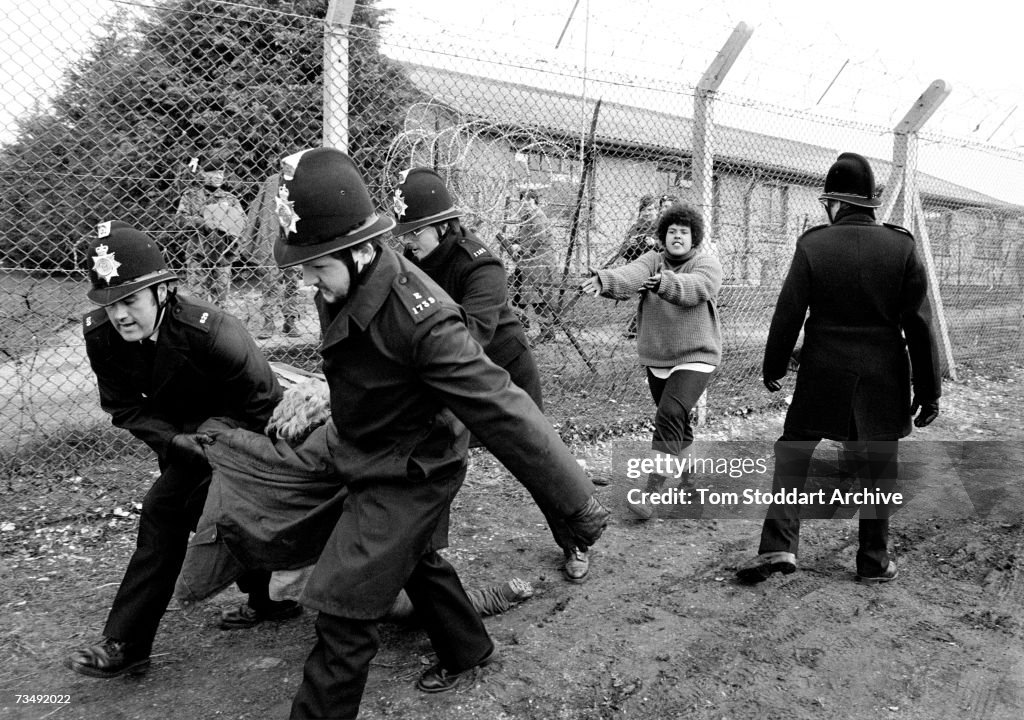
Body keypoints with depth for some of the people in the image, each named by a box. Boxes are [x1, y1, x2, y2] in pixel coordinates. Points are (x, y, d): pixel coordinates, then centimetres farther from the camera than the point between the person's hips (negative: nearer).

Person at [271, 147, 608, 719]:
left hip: (408, 476, -9)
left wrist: (577, 504, -31)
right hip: (372, 458, 9)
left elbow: (504, 413, -35)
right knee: (416, 559, 28)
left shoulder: (419, 320, -36)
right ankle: (467, 654, 52)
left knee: (344, 612, -5)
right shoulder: (346, 284, -10)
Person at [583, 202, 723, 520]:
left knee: (670, 416, -20)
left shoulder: (707, 264, -5)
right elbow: (631, 274, -20)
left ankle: (650, 493, -19)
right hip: (656, 359, 5)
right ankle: (688, 471, 44)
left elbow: (694, 287, -29)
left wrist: (664, 282, -49)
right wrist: (604, 280, -43)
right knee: (678, 418, 19)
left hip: (695, 358, -4)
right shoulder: (652, 261, 2)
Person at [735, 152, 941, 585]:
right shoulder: (902, 246, -4)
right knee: (876, 468, 13)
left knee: (792, 455, 12)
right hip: (883, 381, 2)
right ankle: (873, 561, 23)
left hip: (822, 375, -1)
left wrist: (773, 368, 9)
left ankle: (778, 545, 4)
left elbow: (787, 315, -5)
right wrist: (928, 390, 4)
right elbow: (919, 325, -3)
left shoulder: (812, 246, -8)